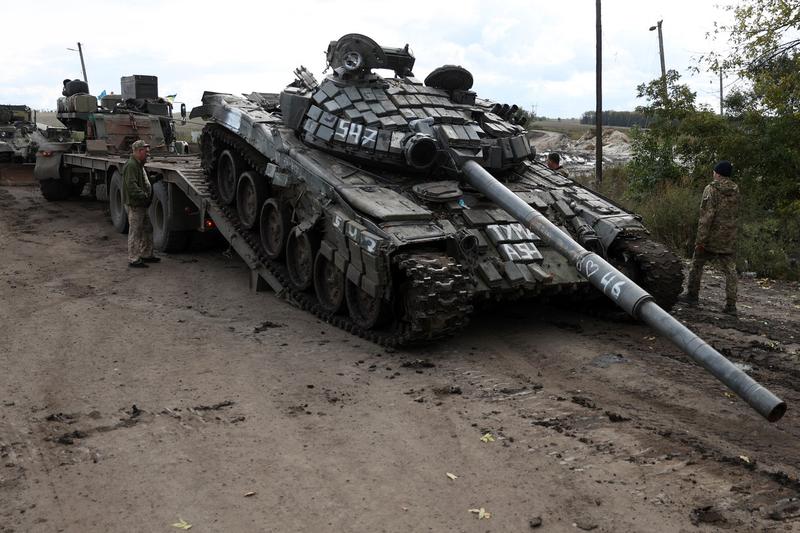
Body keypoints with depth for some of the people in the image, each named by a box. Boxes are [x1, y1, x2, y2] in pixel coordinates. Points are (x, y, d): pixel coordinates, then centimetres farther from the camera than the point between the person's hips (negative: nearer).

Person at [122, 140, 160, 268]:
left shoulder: (139, 165, 19)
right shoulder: (131, 166, -16)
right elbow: (131, 186, -25)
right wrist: (144, 196, -27)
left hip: (141, 205, 11)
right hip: (135, 205, -11)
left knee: (147, 229, 18)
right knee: (135, 233, -6)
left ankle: (146, 255, 29)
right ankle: (133, 260, -1)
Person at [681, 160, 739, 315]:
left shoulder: (711, 189, -13)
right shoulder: (735, 191, 5)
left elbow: (706, 216, -18)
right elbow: (734, 212, 11)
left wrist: (700, 239, -17)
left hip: (711, 236, -5)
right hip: (729, 239, 5)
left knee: (697, 265, 13)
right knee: (730, 270, 4)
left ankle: (692, 295, 22)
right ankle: (731, 305, 1)